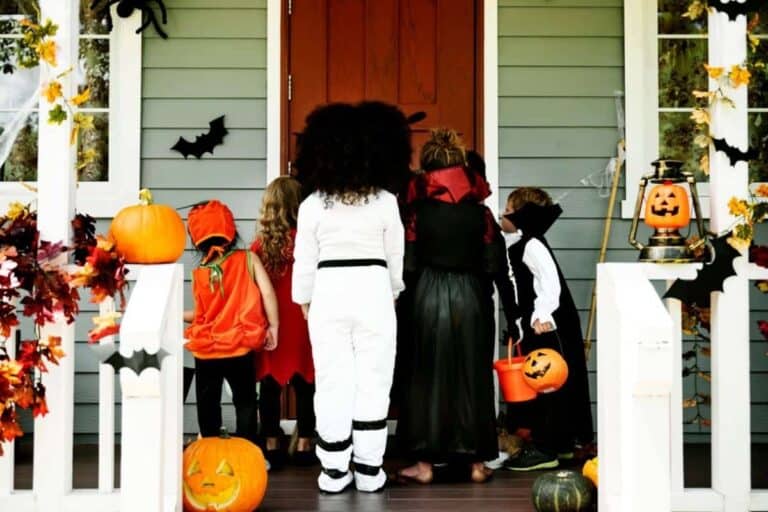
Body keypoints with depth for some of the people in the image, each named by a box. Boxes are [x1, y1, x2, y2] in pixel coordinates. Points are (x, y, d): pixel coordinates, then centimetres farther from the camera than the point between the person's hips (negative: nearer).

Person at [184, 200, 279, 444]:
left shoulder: (199, 273, -3)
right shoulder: (248, 259, -5)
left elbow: (202, 314, 3)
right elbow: (267, 292, -13)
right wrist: (273, 326, -6)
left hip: (206, 352, 1)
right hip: (240, 349, -1)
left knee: (208, 406, 15)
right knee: (245, 403, 9)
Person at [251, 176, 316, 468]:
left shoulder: (260, 244, -3)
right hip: (301, 324, -2)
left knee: (269, 388, 8)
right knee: (305, 387, 8)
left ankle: (271, 447, 12)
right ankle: (303, 446, 12)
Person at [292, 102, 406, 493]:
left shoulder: (313, 204, -4)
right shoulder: (385, 201, -3)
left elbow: (303, 261, 1)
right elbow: (396, 258, 5)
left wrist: (304, 302, 14)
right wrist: (392, 295, 20)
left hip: (329, 294, 0)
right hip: (373, 293, 0)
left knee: (332, 383, 5)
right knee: (372, 382, 6)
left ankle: (335, 471, 9)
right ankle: (369, 470, 11)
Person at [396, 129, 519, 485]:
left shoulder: (418, 211, -5)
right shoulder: (479, 211, -1)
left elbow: (408, 264, -5)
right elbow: (494, 265, -1)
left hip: (429, 296, -1)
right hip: (472, 298, 2)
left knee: (429, 376, 7)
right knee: (472, 376, 10)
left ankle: (425, 463, 9)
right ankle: (476, 462, 15)